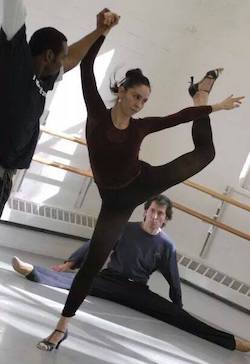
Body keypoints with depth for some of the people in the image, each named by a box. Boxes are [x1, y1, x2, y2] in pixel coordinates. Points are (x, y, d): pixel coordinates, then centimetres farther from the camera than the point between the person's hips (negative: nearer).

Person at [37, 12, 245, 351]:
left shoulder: (141, 126, -4)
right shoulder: (98, 113, -12)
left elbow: (180, 116, 9)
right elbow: (86, 69, -21)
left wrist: (213, 106, 14)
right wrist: (103, 31, -27)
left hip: (145, 182, 3)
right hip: (116, 201, -3)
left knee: (205, 152, 13)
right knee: (93, 261, -4)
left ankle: (201, 94, 37)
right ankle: (63, 326, 9)